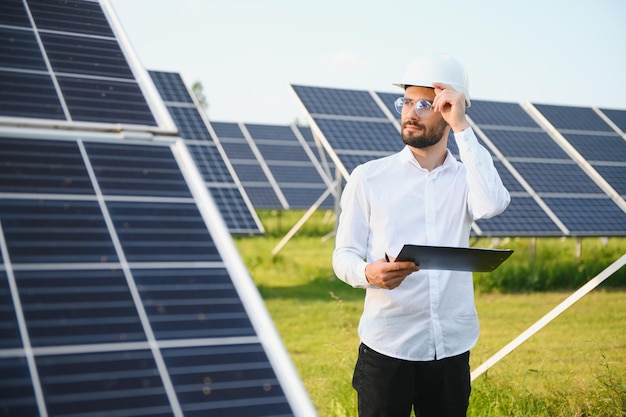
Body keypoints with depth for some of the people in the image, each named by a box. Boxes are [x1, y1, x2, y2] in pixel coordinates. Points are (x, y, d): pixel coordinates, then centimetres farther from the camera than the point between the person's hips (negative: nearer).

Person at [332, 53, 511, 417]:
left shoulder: (466, 178, 7)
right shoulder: (368, 177, 2)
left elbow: (493, 204, -17)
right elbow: (344, 255, 1)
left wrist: (462, 127, -14)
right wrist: (368, 273, -22)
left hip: (453, 349, 2)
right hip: (387, 348, -2)